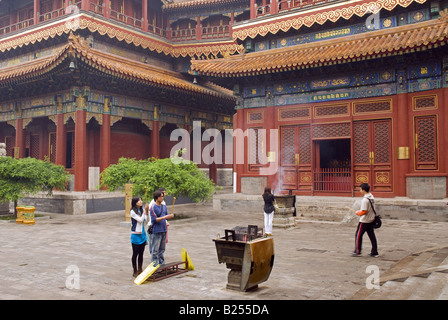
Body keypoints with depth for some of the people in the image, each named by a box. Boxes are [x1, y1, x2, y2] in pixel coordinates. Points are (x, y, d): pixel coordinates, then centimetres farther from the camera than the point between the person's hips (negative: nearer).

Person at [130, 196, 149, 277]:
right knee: (135, 253, 4)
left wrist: (147, 211, -6)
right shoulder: (133, 211, -12)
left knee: (141, 253, 12)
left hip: (142, 234, 6)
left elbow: (145, 220, 4)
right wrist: (145, 211, -19)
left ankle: (140, 270, 21)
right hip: (135, 235, -6)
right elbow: (140, 220, -17)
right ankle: (135, 271, 13)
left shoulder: (141, 210, 6)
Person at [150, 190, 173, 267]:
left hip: (164, 231, 7)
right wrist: (165, 217, -21)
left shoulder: (164, 207, 12)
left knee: (162, 249, 14)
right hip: (156, 232, -7)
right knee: (155, 250, -3)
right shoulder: (153, 208, -10)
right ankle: (155, 265, 4)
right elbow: (154, 219, -16)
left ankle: (162, 263, 23)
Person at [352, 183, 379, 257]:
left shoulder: (365, 199, -22)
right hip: (371, 220, 9)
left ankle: (357, 251, 9)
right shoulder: (371, 197, 6)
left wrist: (358, 213, -6)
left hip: (364, 221, -9)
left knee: (358, 235, 3)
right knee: (371, 235, 12)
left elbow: (364, 211, -23)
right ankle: (374, 252, 15)